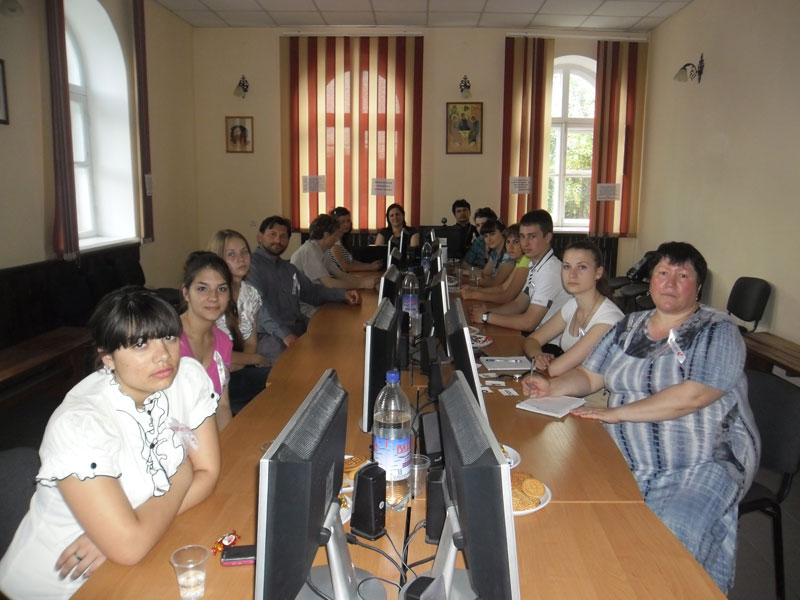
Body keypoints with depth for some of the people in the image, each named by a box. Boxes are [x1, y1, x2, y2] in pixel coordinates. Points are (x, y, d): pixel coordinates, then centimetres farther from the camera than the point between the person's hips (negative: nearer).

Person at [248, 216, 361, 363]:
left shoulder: (288, 267, 22)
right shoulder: (251, 265, -7)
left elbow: (311, 291, 26)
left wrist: (343, 294, 7)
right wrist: (284, 334, -34)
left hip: (298, 327, 8)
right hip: (268, 335, -8)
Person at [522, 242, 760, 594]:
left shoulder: (718, 332, -4)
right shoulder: (629, 327, 14)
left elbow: (691, 396, -18)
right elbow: (590, 375, 14)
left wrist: (617, 413, -18)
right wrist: (552, 388, -6)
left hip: (704, 465, -4)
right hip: (629, 460, 5)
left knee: (668, 535, -29)